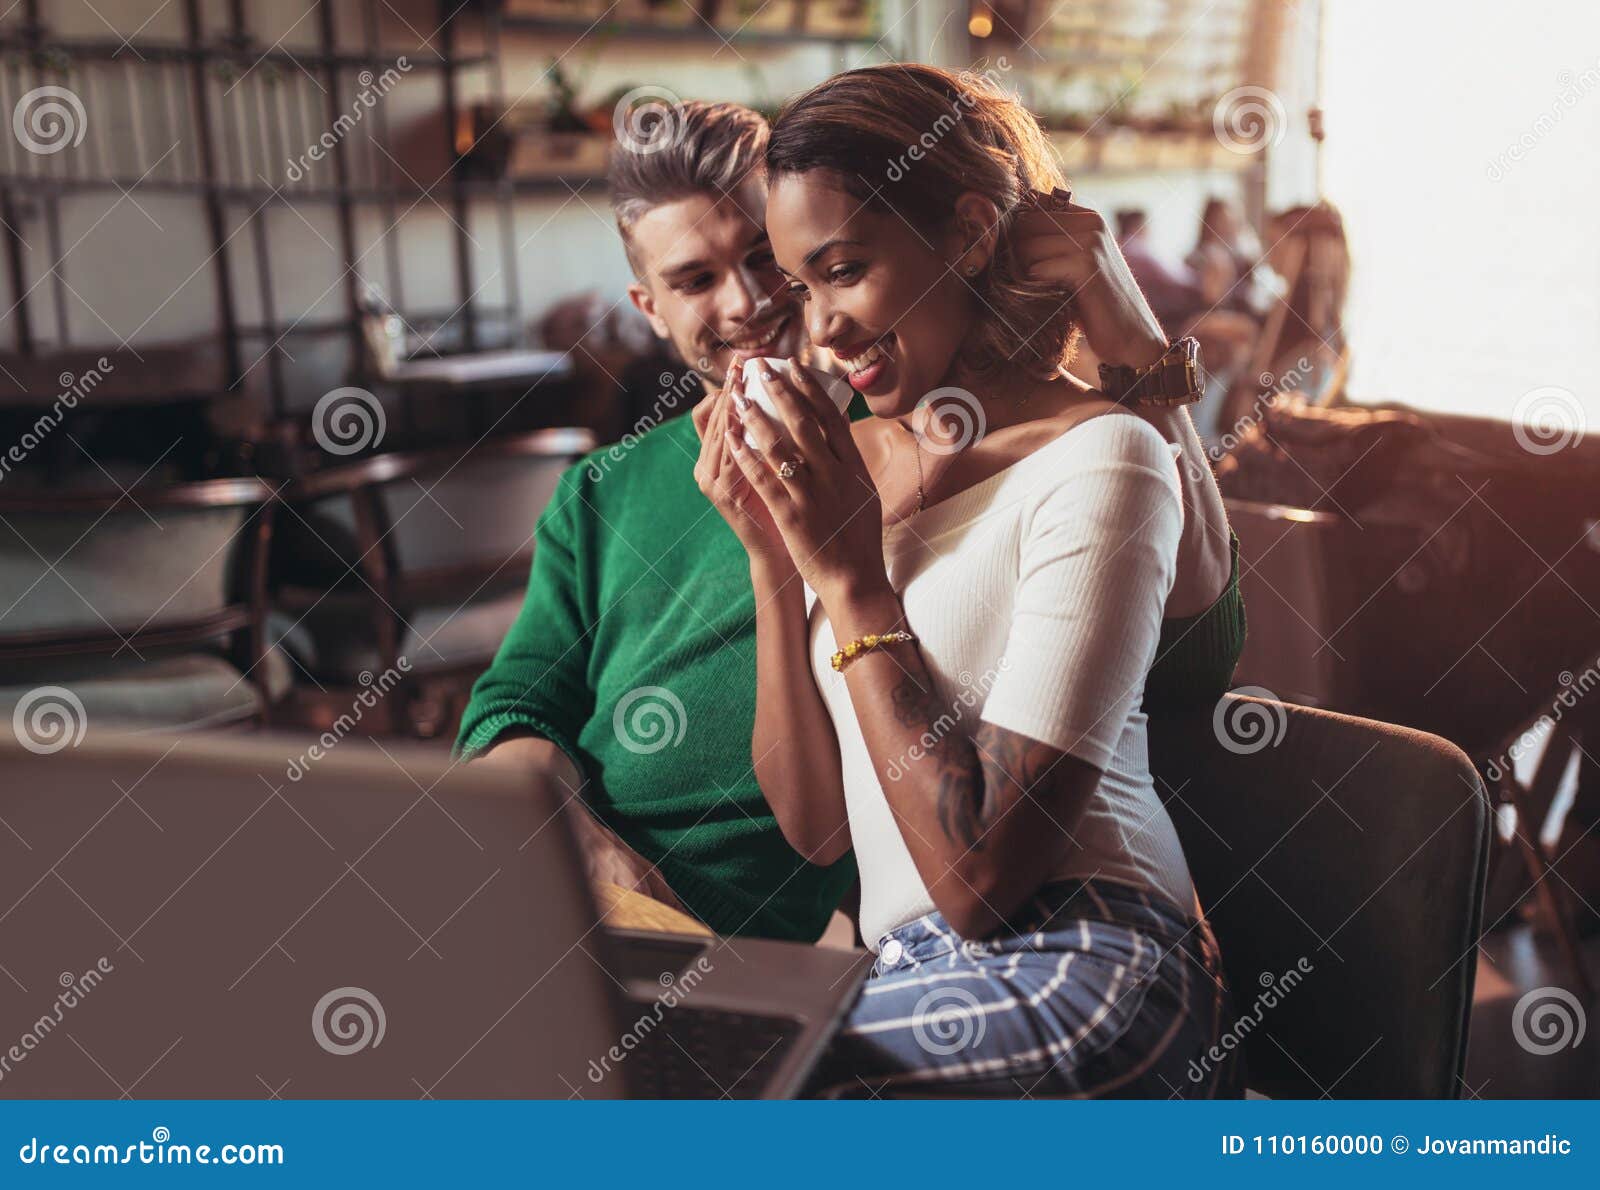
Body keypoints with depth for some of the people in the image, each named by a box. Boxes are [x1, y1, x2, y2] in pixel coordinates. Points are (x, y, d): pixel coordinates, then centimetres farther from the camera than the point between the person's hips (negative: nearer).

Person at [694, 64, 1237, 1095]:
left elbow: (981, 878, -16)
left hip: (1074, 971, -5)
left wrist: (851, 576, -14)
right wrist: (773, 556, -4)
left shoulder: (1099, 461, -11)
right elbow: (815, 828, 6)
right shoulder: (846, 454, 8)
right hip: (909, 973, 6)